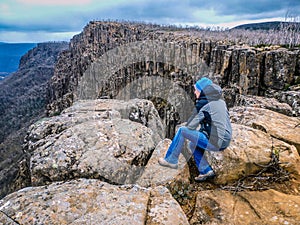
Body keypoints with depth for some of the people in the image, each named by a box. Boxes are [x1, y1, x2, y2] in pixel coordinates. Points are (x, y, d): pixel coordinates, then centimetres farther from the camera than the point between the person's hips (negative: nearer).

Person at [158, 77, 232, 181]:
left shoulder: (204, 104, -8)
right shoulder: (221, 102, 15)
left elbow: (192, 125, -8)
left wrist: (184, 132, 11)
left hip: (215, 142, -8)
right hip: (225, 141, 8)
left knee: (181, 131, -3)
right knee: (193, 144, 25)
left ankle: (171, 160, 6)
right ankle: (206, 171, 18)